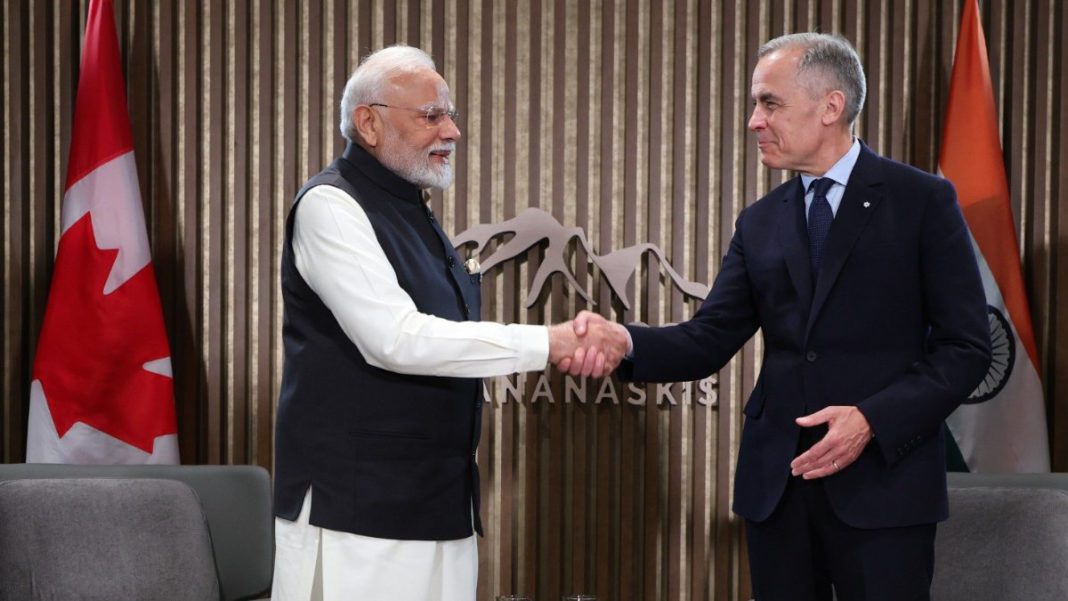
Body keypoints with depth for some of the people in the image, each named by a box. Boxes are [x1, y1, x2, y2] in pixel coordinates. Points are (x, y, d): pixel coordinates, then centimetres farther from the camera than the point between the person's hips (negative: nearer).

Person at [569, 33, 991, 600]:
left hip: (883, 479, -4)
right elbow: (709, 340, 4)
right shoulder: (759, 223, 12)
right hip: (776, 482, 4)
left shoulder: (923, 201, -2)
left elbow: (966, 347, -6)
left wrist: (873, 420, -17)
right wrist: (625, 340, -15)